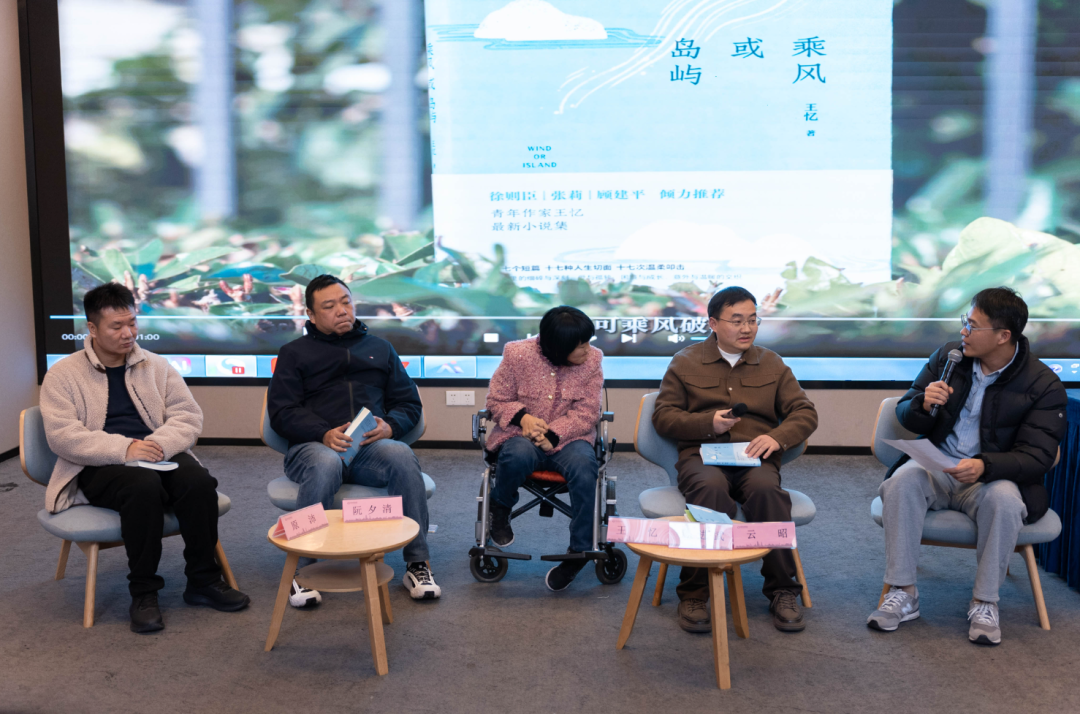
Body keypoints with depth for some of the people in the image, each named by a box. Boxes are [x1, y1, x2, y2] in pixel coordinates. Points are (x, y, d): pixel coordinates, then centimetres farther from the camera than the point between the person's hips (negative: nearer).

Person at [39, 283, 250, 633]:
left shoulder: (157, 366, 15)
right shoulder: (63, 375, 3)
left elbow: (188, 416, 7)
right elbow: (62, 435, -10)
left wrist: (159, 443, -16)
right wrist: (124, 449, -23)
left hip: (159, 456, 4)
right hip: (98, 468, -3)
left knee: (198, 481, -29)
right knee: (144, 486, -36)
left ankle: (203, 581, -13)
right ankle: (143, 592, -22)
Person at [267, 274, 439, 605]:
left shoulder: (379, 348, 26)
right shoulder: (294, 352, 18)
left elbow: (409, 402, 20)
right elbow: (281, 412, 5)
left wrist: (390, 426, -5)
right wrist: (324, 434, -14)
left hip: (372, 445, 2)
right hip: (313, 446, -2)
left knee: (402, 455, -34)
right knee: (325, 465, -39)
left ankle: (417, 563, -27)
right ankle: (301, 569, -28)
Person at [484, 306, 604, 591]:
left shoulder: (592, 360, -3)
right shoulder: (518, 354, -7)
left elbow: (586, 412, -5)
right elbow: (497, 400, 2)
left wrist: (553, 435, -20)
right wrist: (522, 417, -19)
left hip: (567, 439, 1)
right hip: (521, 436, -1)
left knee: (584, 466, -33)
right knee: (519, 455, -38)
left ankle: (580, 551, -18)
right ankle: (499, 508, -3)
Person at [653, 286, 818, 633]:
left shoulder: (772, 363, 20)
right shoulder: (685, 362, 14)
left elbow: (805, 412, 14)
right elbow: (663, 416, 9)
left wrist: (777, 437, -7)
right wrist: (708, 423, -8)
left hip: (755, 458, 2)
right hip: (701, 455, -1)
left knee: (767, 490, -35)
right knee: (711, 490, -37)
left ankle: (782, 592, -21)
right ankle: (693, 595, -29)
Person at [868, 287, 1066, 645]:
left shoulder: (1043, 384, -7)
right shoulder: (948, 357, 4)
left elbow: (1037, 457, -13)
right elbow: (905, 415, 9)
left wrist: (984, 466, -33)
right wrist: (923, 404, -17)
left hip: (992, 475, -2)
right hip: (936, 466, 3)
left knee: (1004, 499, -36)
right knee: (902, 480, -30)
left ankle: (984, 603, -17)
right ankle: (903, 593, -23)